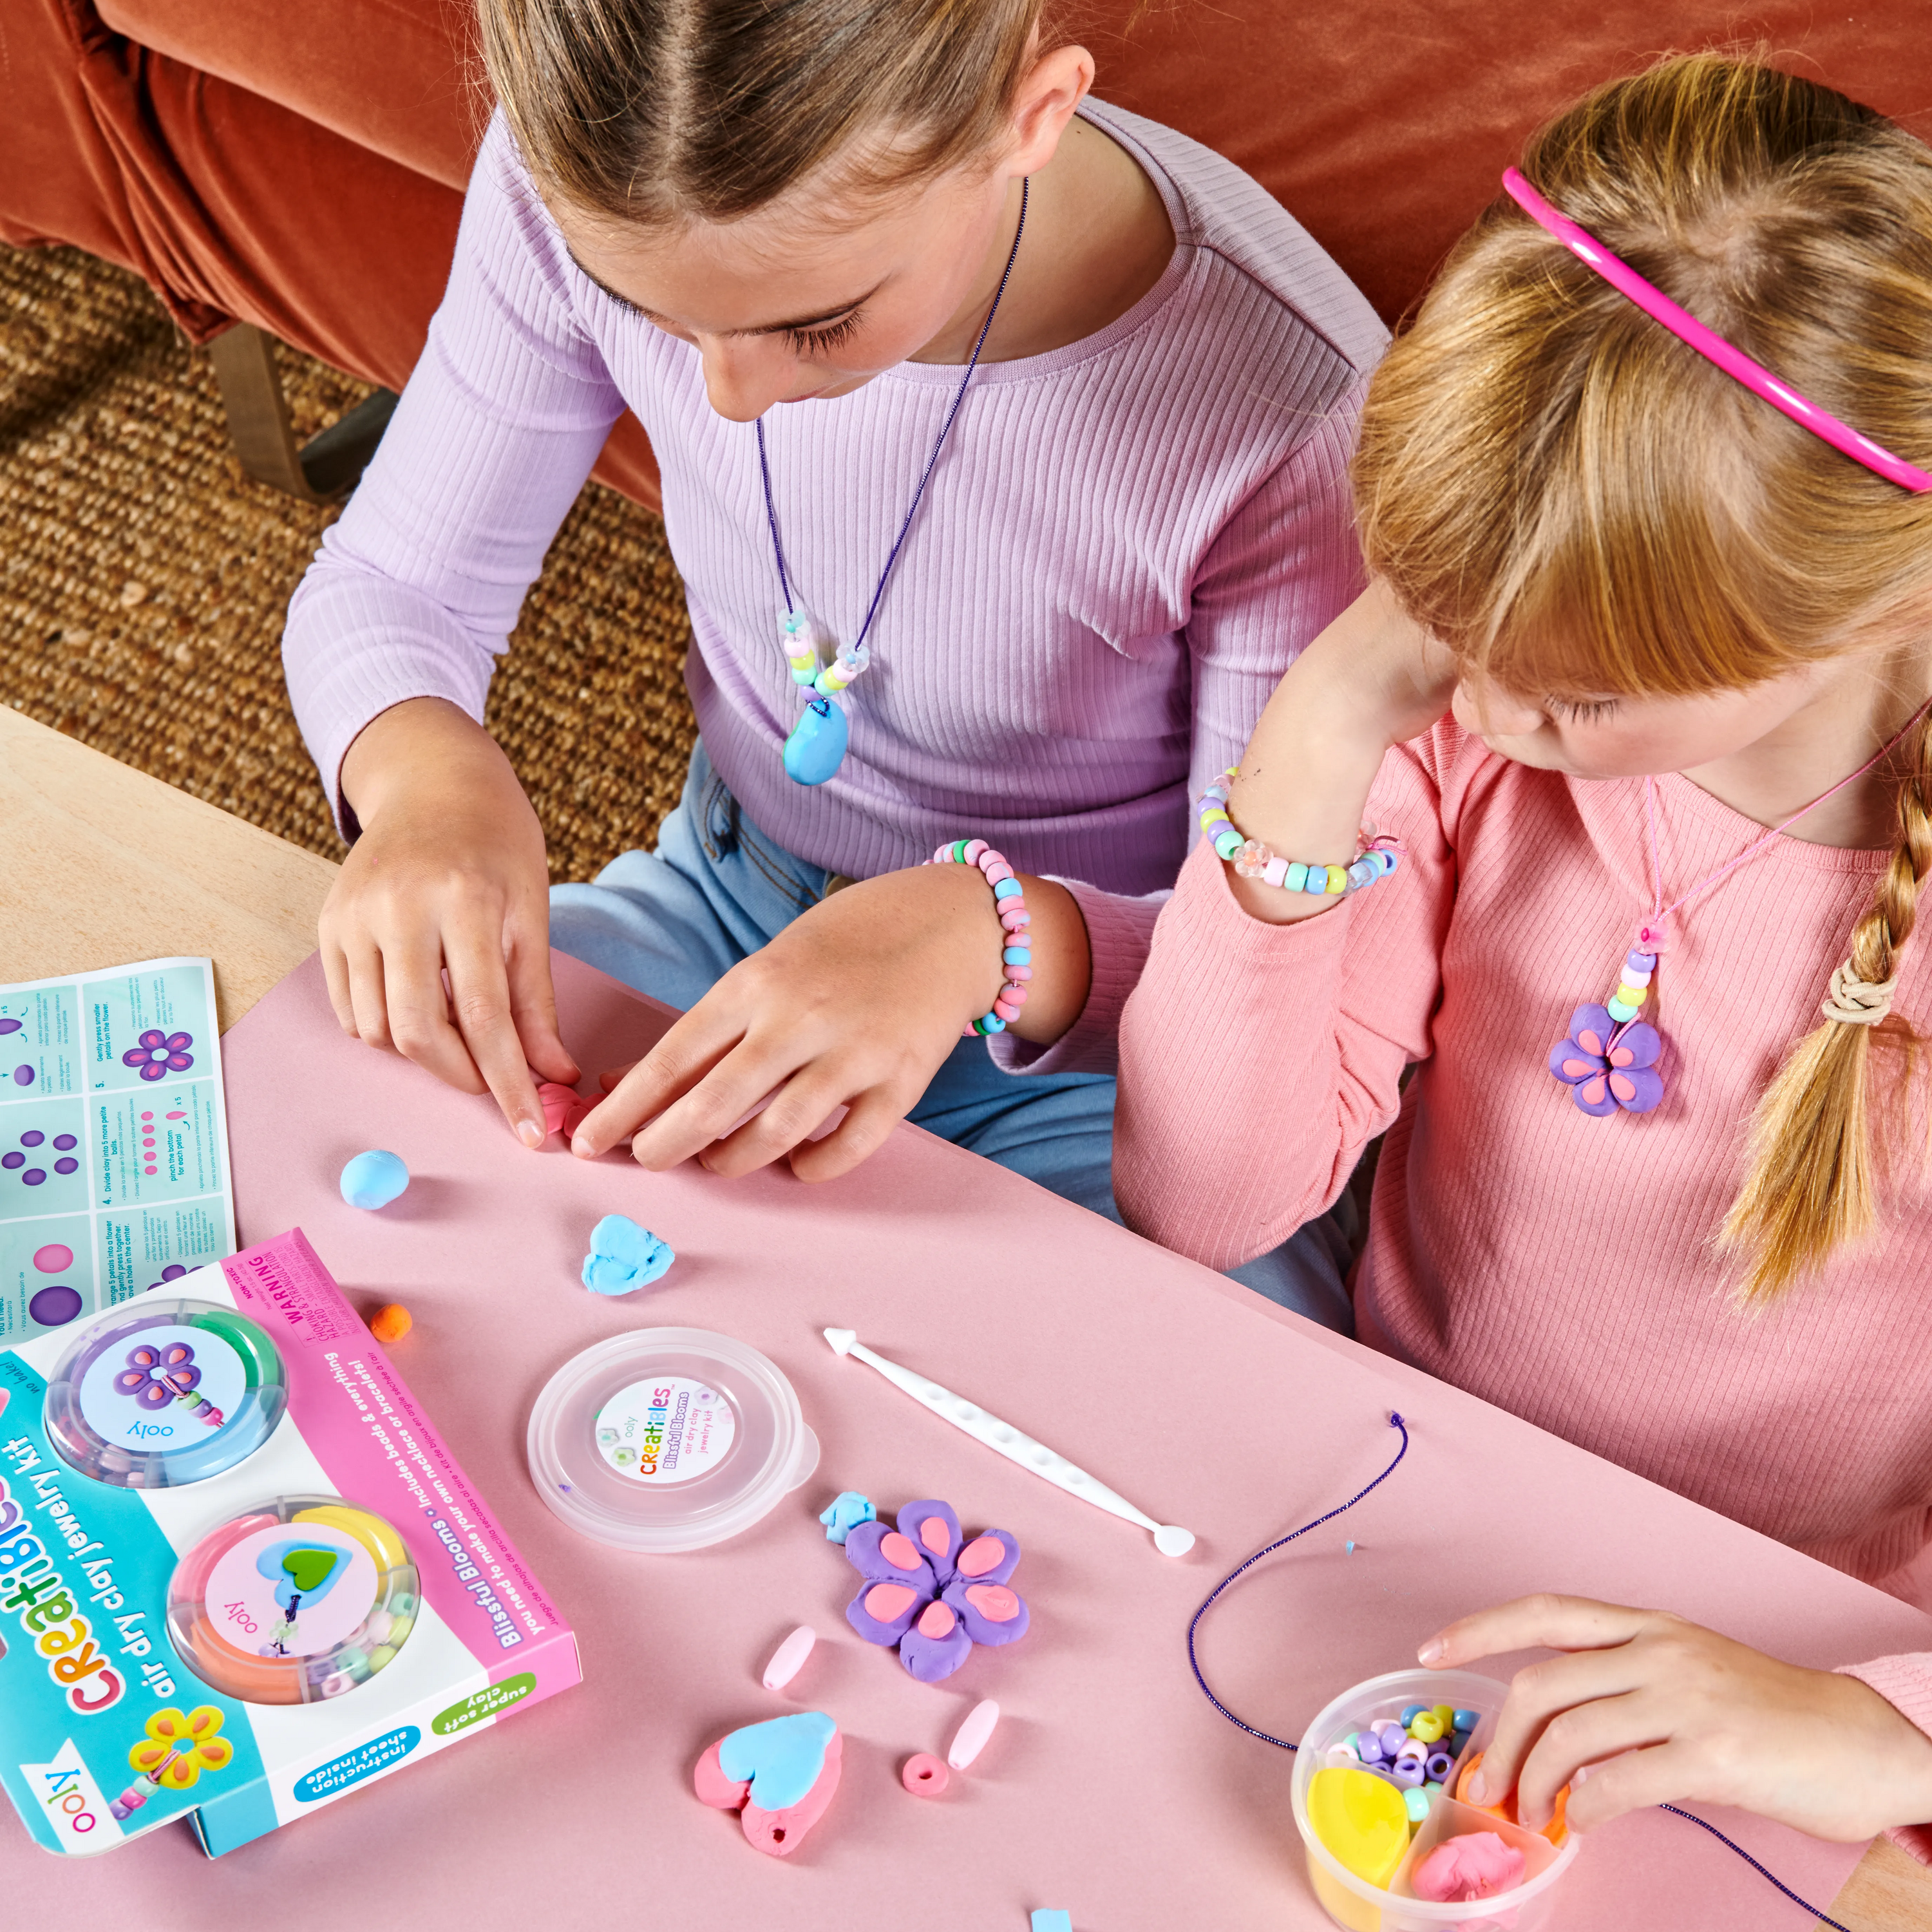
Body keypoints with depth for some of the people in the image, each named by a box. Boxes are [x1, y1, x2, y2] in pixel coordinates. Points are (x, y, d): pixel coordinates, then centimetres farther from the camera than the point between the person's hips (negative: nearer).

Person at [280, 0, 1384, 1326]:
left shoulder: (1285, 404, -30)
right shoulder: (582, 186, -19)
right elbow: (392, 586, -5)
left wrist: (991, 938, -41)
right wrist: (424, 769, -29)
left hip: (1093, 1048, -2)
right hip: (724, 903, 3)